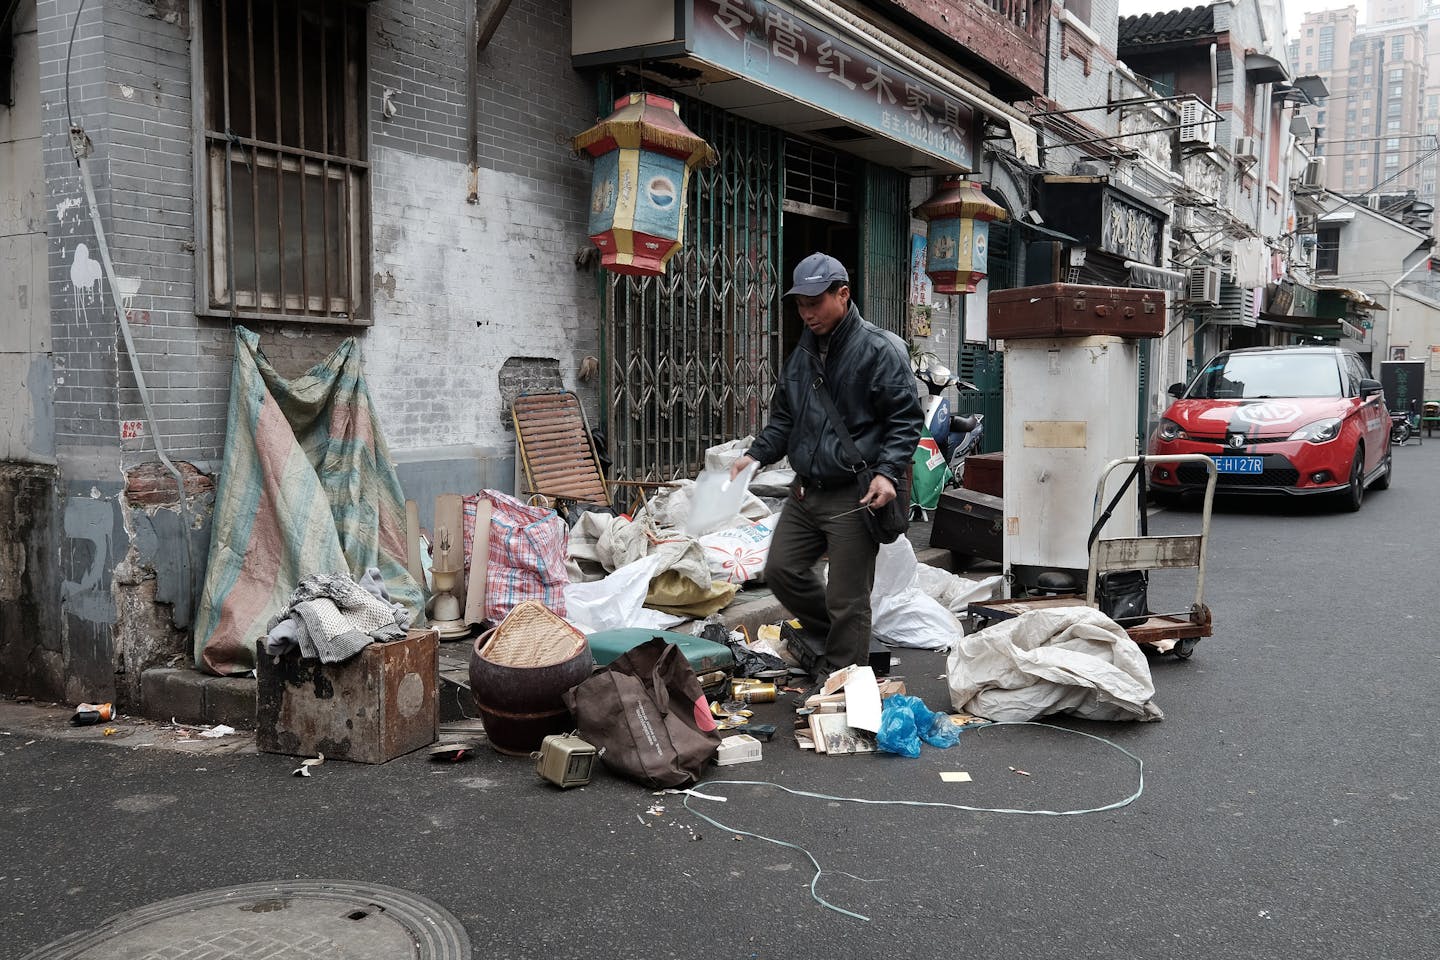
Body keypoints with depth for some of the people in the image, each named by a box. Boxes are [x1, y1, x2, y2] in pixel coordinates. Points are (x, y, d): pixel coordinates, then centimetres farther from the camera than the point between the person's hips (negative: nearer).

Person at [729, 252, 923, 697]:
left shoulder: (880, 350, -10)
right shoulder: (804, 352, 13)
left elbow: (905, 419, -11)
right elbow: (784, 418, 21)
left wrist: (887, 472, -23)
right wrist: (757, 453, 6)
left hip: (853, 495, -8)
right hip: (806, 490, 8)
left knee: (846, 601, -1)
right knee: (782, 569, 12)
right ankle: (836, 637, 32)